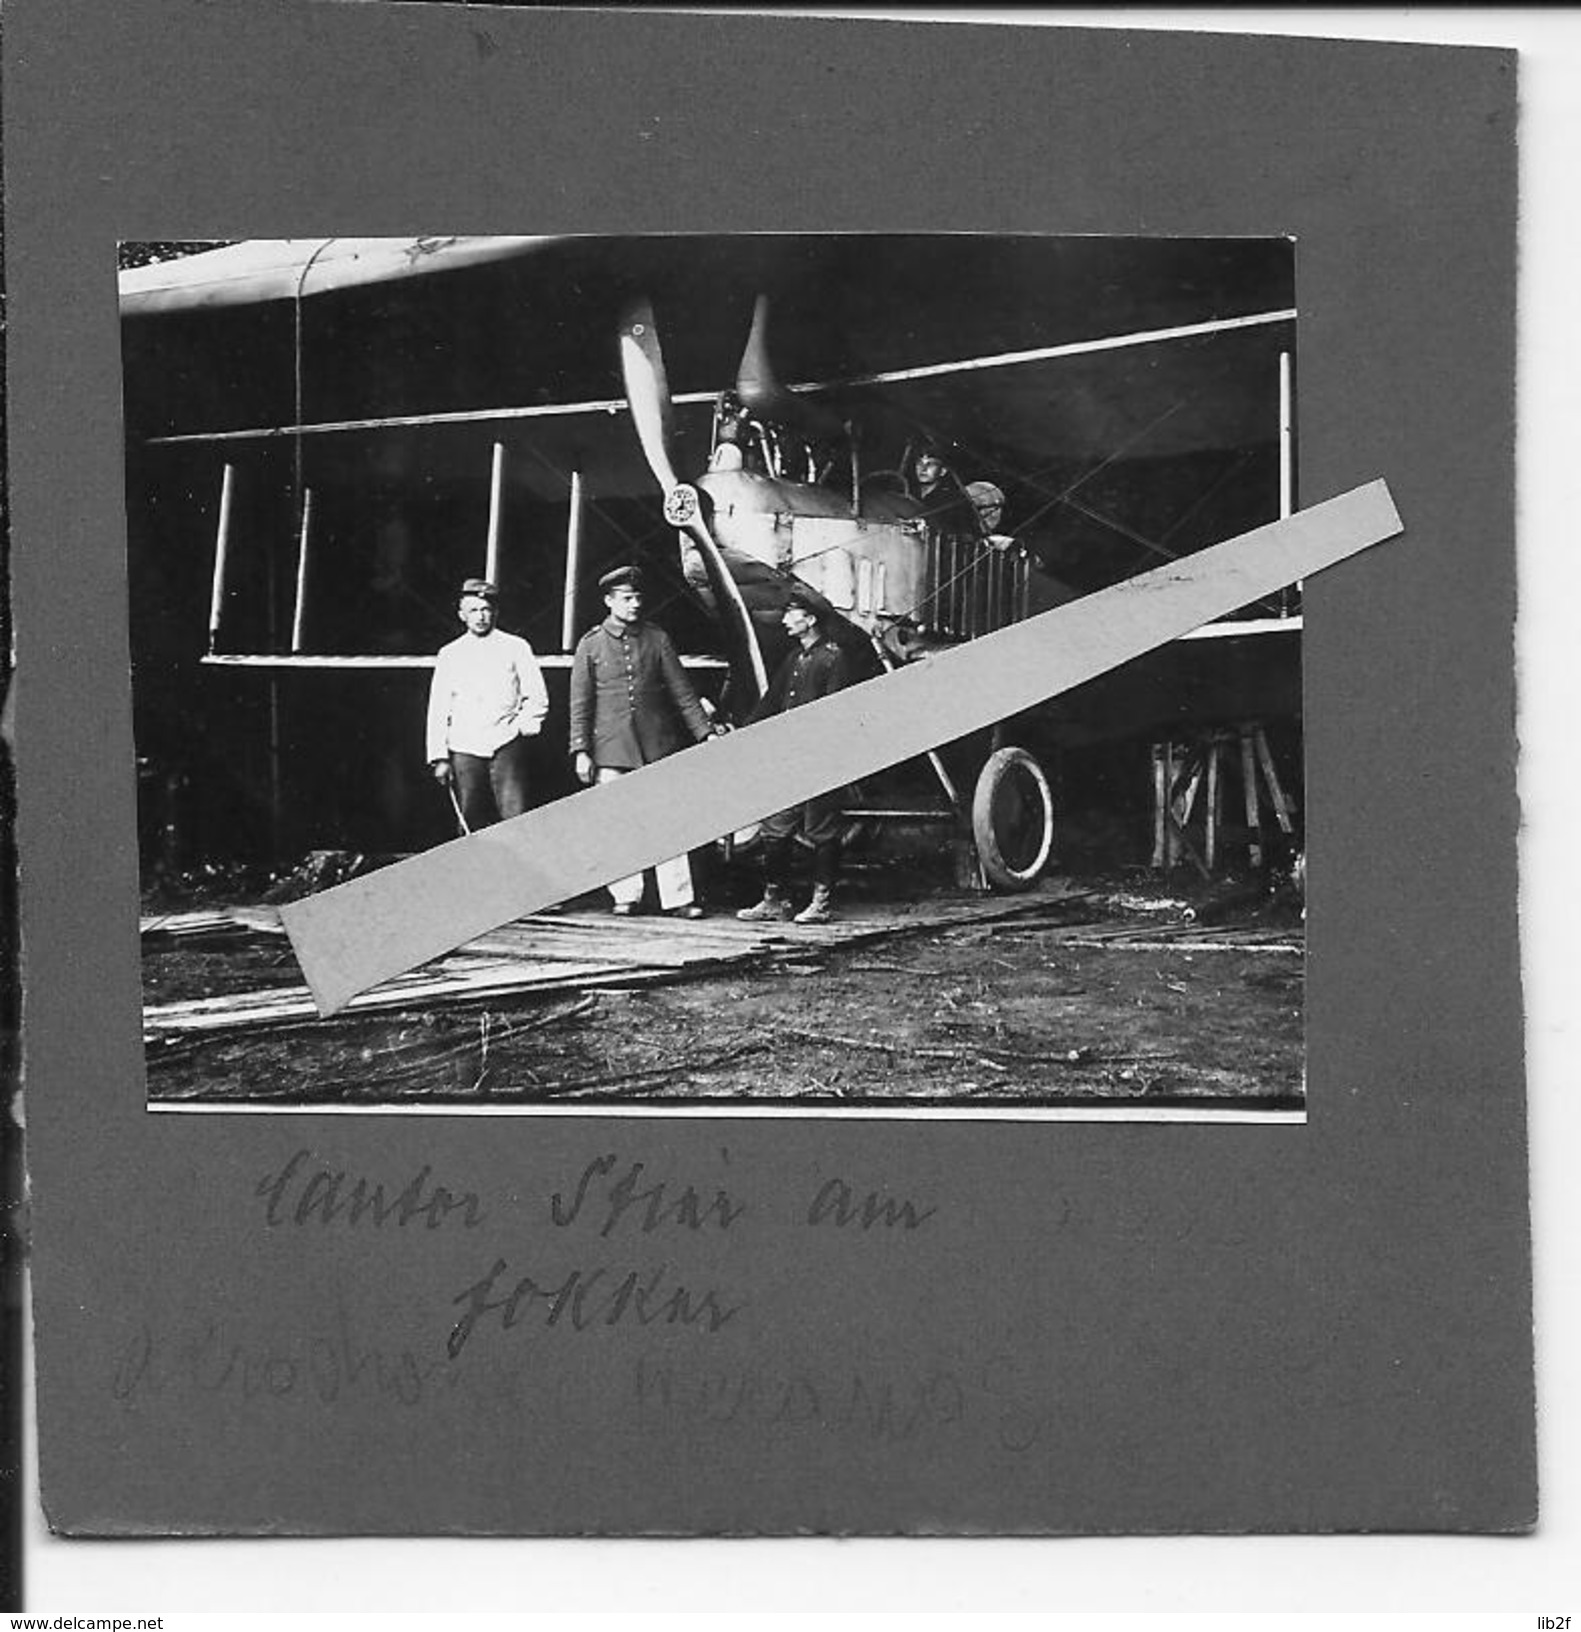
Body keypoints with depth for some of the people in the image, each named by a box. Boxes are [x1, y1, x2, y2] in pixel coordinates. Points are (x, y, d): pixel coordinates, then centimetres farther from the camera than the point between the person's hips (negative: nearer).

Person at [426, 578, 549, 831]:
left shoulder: (515, 648, 9)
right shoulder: (449, 655, 13)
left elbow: (537, 699, 9)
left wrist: (520, 726, -6)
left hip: (505, 746, -2)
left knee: (515, 817, -12)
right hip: (464, 749, 2)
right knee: (472, 822, -1)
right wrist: (439, 758, 3)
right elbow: (437, 712, 11)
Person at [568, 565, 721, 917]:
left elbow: (682, 691, 10)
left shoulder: (657, 638, 8)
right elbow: (580, 703, 4)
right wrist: (581, 751, -2)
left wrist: (706, 732, 4)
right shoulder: (590, 645, 4)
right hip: (611, 748, -1)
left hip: (656, 744, 1)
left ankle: (678, 897, -1)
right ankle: (625, 895, 10)